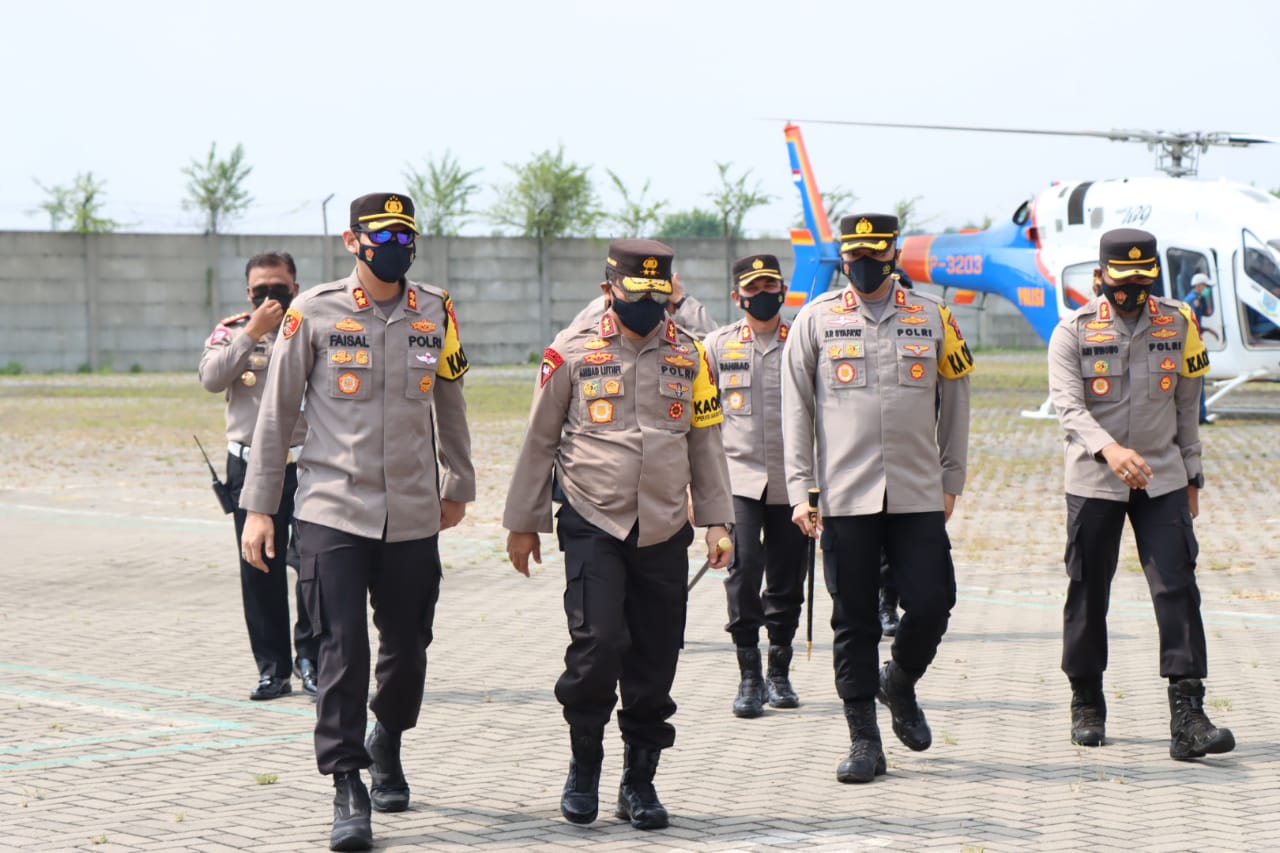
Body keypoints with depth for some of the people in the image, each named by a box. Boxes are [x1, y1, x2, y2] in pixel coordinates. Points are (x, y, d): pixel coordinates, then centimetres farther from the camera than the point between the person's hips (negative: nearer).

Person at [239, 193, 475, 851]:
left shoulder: (435, 313, 6)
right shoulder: (314, 313, -3)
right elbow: (276, 412, 2)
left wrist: (457, 486, 25)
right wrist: (258, 506, 0)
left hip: (414, 517, 3)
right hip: (333, 513, -3)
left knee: (407, 648, 9)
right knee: (343, 649, -9)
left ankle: (386, 743, 37)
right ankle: (348, 788, -1)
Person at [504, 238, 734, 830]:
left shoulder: (689, 356, 8)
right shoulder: (571, 352, 0)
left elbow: (705, 444, 13)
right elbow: (539, 441, 6)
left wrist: (716, 521, 6)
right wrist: (522, 523, 8)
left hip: (665, 532, 3)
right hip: (593, 524, -3)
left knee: (655, 660, 3)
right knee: (598, 642, -17)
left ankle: (639, 782, 18)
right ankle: (584, 762, 7)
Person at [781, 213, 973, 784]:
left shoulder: (933, 318, 8)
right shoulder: (816, 319, 4)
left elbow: (954, 403, 13)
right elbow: (796, 409, 3)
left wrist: (951, 480, 10)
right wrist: (799, 491, -2)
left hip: (918, 495, 1)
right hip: (846, 496, -1)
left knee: (932, 603, -5)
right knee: (854, 621, 1)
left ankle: (899, 684, 26)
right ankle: (864, 741, 10)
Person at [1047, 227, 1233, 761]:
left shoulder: (1177, 324, 6)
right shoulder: (1073, 331, -4)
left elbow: (1186, 406, 13)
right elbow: (1068, 405, -16)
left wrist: (1191, 474, 11)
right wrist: (1110, 450, -32)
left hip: (1162, 479, 2)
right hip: (1092, 481, -2)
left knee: (1177, 588, -9)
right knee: (1088, 595, 5)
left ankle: (1188, 717, -13)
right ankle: (1087, 707, 21)